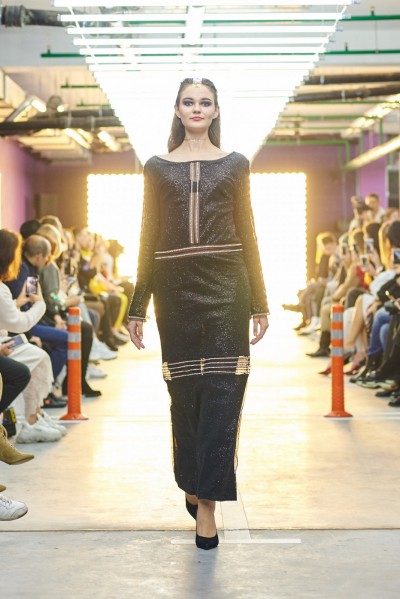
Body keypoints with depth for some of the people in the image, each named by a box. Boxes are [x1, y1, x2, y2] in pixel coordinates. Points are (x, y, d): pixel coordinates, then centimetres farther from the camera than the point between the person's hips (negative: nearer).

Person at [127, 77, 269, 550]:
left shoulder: (235, 165, 10)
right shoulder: (157, 167, 10)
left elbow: (247, 234, 9)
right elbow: (148, 238, 10)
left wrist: (259, 302, 6)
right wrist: (138, 306, 7)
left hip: (226, 286, -1)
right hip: (176, 289, 1)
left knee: (221, 393, -8)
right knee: (184, 394, 5)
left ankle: (207, 500, -5)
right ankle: (192, 485, 22)